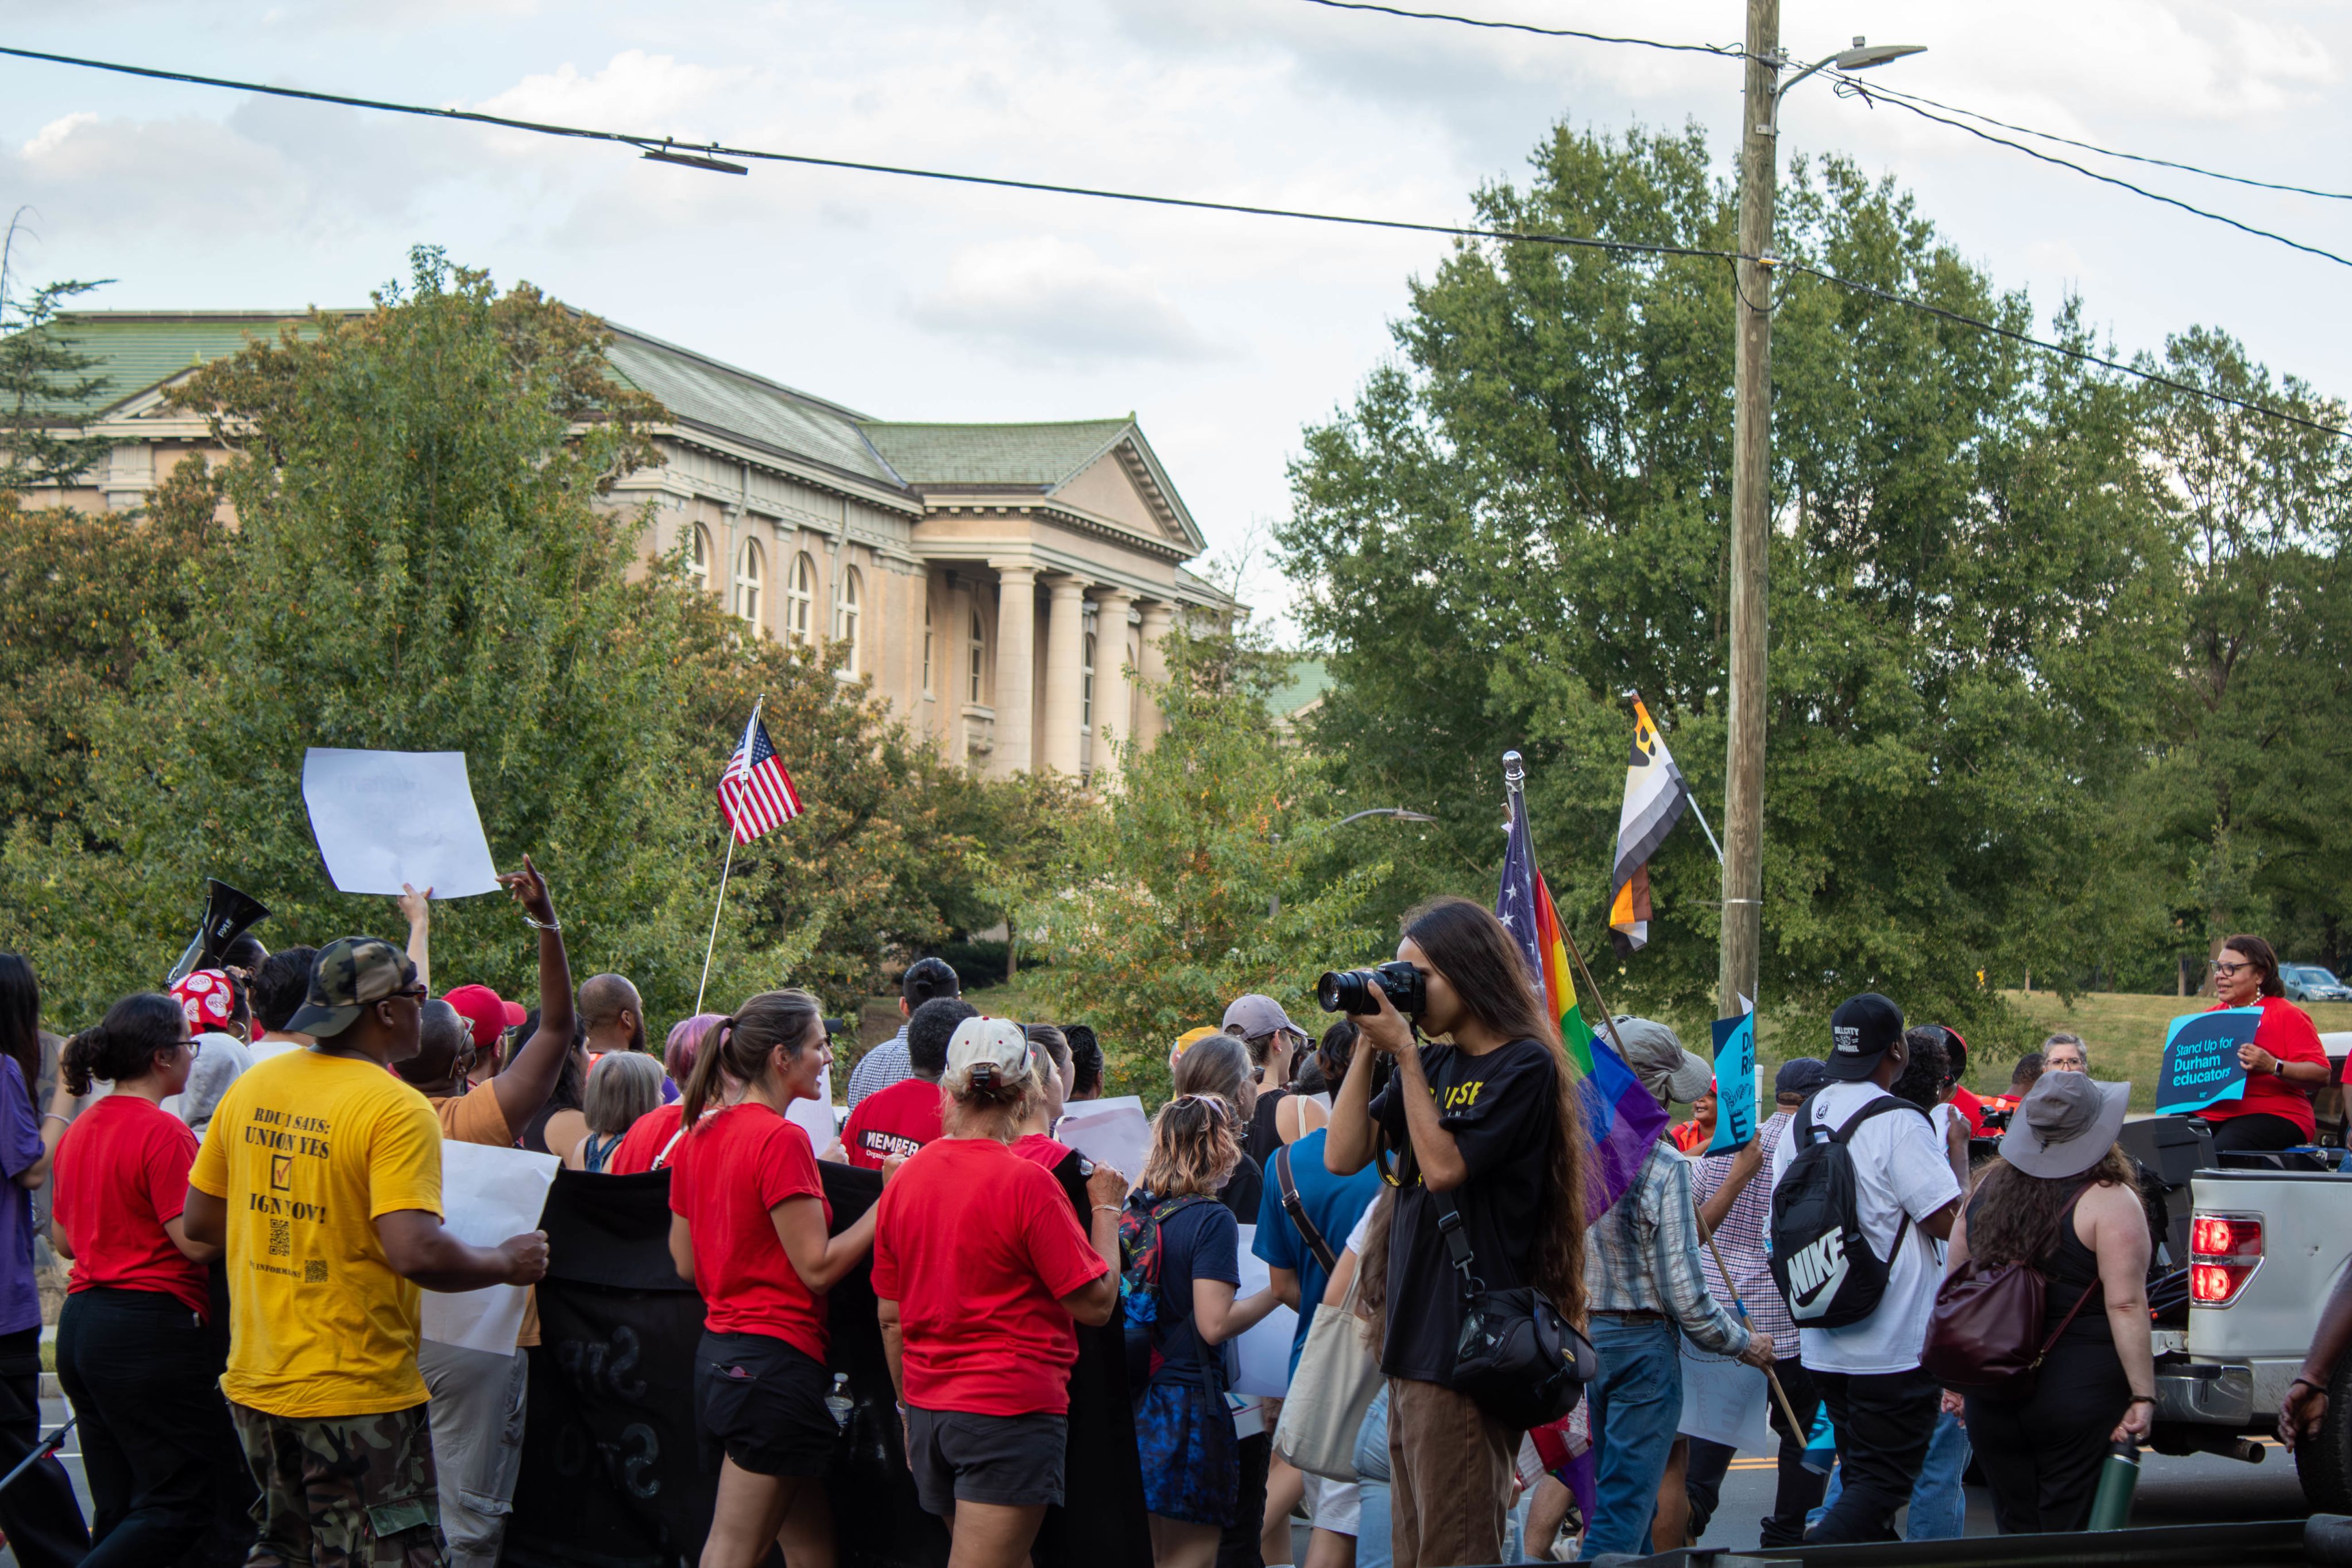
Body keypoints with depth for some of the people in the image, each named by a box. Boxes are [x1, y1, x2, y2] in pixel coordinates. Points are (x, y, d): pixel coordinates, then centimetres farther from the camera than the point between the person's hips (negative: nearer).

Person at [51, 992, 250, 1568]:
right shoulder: (162, 1132, -14)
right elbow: (196, 1241, -18)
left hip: (80, 1323, 9)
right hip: (150, 1327, -9)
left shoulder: (80, 1130, 12)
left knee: (121, 1511, 12)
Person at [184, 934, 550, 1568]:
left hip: (254, 1382, 7)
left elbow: (199, 1220, 12)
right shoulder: (396, 1110, -17)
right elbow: (415, 1253, -26)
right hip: (357, 1392, -7)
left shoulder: (250, 1088, 5)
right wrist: (506, 1263, -9)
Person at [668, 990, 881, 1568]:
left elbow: (685, 1263, 16)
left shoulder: (701, 1135, 10)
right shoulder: (781, 1139, -15)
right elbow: (818, 1267, -15)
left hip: (718, 1348, 9)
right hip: (776, 1357, -9)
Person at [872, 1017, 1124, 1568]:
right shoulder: (1026, 1182, -15)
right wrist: (1106, 1209, 2)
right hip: (1011, 1409, -7)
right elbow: (1096, 1303, -11)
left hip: (929, 1409, 7)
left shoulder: (903, 1179, 5)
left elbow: (890, 1317, 12)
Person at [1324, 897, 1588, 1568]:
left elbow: (1444, 1166, -15)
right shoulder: (1432, 1066, 15)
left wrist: (1404, 1054, -10)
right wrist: (1368, 1046, 4)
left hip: (1467, 1342, -8)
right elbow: (1343, 1156, 10)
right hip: (1413, 1336, 8)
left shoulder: (1524, 1066, -7)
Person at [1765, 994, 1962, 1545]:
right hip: (1894, 1347, -7)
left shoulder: (1804, 1119, 8)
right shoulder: (1899, 1125, -16)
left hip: (1823, 1346, 8)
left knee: (1862, 1474, 17)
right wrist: (1958, 1153, -1)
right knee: (1884, 1483, -5)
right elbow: (1950, 1220, -17)